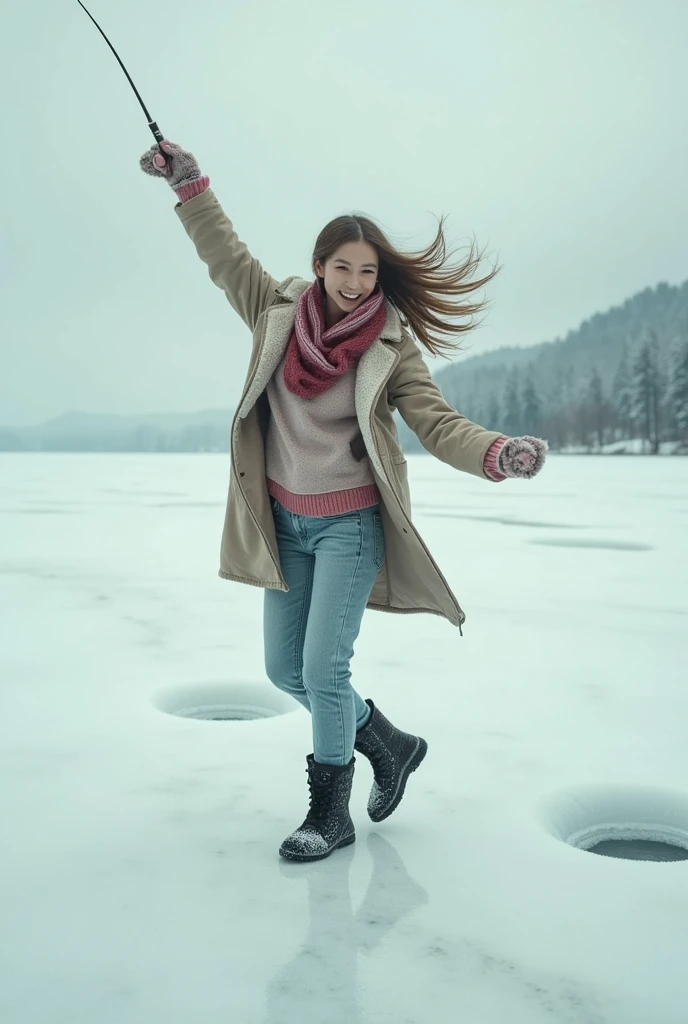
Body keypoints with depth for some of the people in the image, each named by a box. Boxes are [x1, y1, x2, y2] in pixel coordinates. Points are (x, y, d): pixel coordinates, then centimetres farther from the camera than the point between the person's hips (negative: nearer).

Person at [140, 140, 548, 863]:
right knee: (285, 669, 11)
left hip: (350, 524, -5)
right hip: (285, 523, 5)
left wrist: (498, 453, -32)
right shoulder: (278, 310, -2)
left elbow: (437, 424, -15)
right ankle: (390, 745, 32)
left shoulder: (391, 345, -11)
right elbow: (225, 256, 12)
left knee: (324, 668, -8)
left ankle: (330, 813, 13)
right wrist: (188, 183, 9)